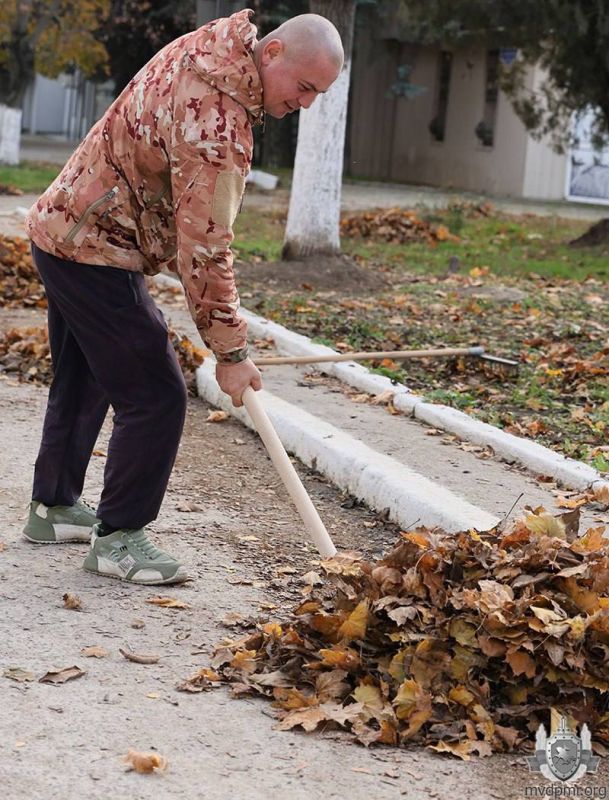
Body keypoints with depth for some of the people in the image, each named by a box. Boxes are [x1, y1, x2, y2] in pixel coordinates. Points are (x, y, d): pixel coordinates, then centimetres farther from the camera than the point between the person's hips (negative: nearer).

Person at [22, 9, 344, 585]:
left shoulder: (208, 47, 2)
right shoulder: (217, 123, -28)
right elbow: (205, 249, -26)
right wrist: (230, 351, -19)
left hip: (61, 228, 11)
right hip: (95, 252, -11)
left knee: (81, 382, 21)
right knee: (154, 395, -7)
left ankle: (54, 506, 35)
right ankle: (117, 538, 2)